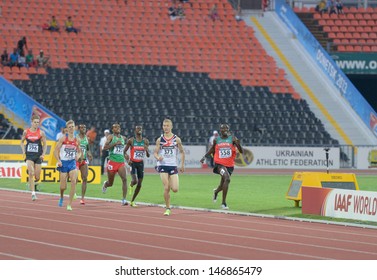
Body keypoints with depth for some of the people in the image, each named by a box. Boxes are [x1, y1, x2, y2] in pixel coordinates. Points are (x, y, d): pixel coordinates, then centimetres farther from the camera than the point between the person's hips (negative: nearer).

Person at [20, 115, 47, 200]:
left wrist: (43, 154, -7)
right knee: (31, 173, -18)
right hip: (29, 155, 0)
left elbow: (45, 144, 5)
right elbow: (22, 142, 16)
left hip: (38, 156, 0)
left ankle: (34, 182, 42)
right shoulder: (26, 132, 1)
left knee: (37, 177, 3)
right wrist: (23, 151, 3)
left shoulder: (41, 132, -2)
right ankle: (33, 193, -17)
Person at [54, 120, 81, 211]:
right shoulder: (63, 138, -5)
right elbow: (55, 150, -5)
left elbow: (79, 151, 18)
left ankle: (69, 204, -13)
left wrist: (78, 156, -5)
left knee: (73, 181, -21)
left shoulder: (76, 140, 5)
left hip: (72, 162, 2)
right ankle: (61, 197, 37)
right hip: (63, 163, -2)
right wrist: (58, 161, -17)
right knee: (63, 187, -1)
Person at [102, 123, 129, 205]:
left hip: (121, 162, 3)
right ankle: (105, 184, 48)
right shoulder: (111, 137, -3)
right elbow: (105, 147, -17)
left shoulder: (123, 138, 12)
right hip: (112, 162, -3)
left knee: (124, 179, -19)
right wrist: (115, 143, -23)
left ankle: (124, 199, -20)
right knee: (110, 183, 10)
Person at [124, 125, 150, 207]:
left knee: (139, 184, 3)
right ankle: (131, 185, 15)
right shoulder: (131, 141, -4)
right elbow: (124, 151, 4)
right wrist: (127, 159, -13)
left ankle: (132, 201, 17)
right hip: (132, 163, -3)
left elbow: (148, 156, 5)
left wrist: (146, 150, -17)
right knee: (135, 180, -23)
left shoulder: (145, 141, 3)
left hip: (140, 163, 3)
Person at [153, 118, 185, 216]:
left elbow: (182, 152, 10)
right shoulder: (160, 140, 2)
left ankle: (170, 184, 29)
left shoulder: (176, 139, 1)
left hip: (173, 166, 0)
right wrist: (158, 157, -18)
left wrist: (182, 165, 6)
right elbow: (155, 152, 4)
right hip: (163, 165, 0)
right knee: (166, 188, -10)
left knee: (175, 189, -8)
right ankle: (167, 208, 2)